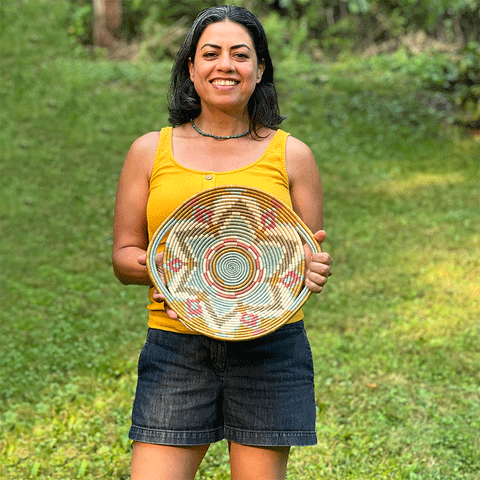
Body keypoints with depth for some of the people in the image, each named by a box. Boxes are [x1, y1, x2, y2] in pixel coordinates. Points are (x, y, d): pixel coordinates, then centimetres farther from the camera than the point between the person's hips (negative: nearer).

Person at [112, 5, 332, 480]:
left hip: (269, 347, 0)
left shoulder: (291, 155, 6)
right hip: (176, 347, 0)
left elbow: (311, 259, 12)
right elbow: (123, 256, 9)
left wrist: (314, 268, -12)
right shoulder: (150, 151, 7)